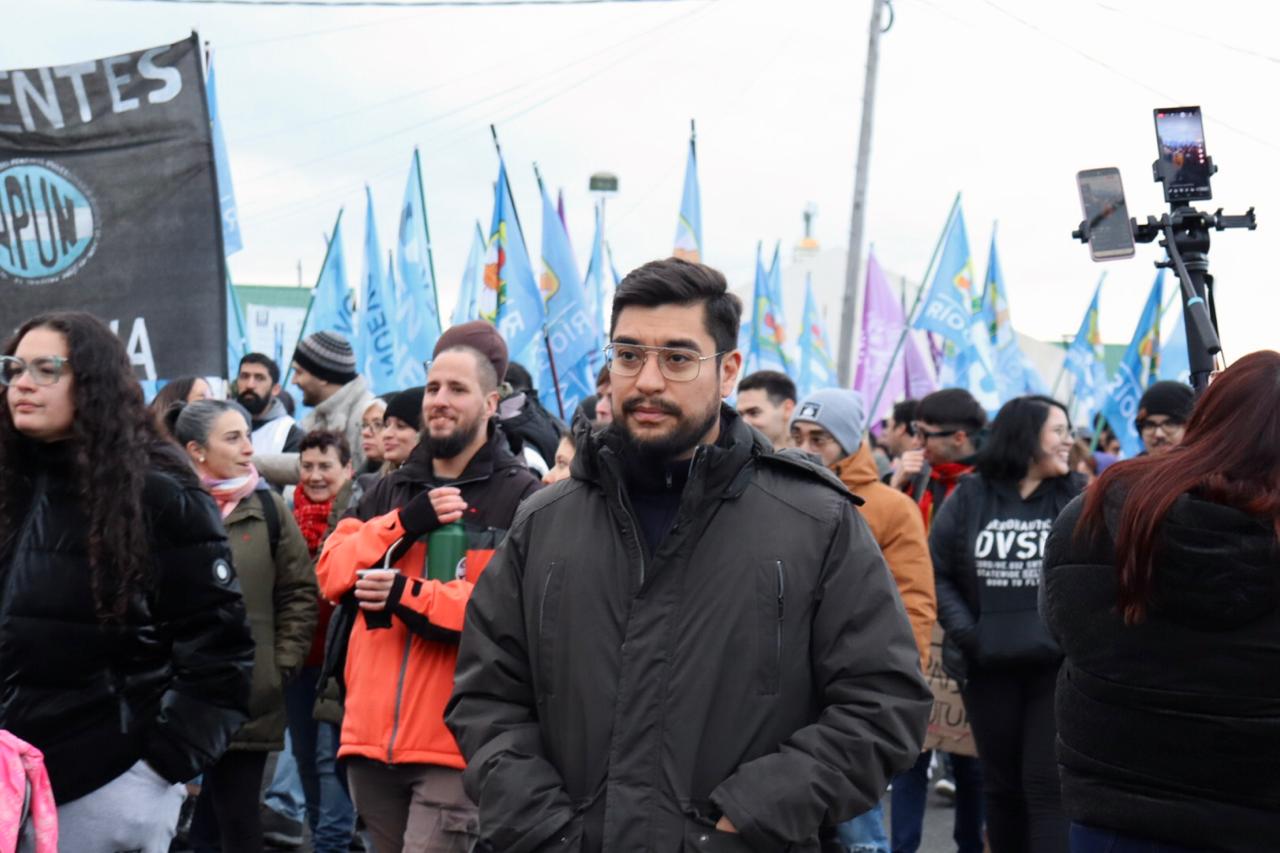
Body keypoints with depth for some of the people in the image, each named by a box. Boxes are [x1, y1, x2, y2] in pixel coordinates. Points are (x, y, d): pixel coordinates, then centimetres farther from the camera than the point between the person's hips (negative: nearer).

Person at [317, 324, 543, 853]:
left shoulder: (522, 497, -3)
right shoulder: (389, 491, 17)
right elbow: (331, 571, 4)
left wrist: (412, 596, -19)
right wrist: (404, 524, -11)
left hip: (456, 743, -6)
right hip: (371, 735, 6)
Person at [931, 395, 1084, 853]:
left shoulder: (1080, 497, 1)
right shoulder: (969, 498, 2)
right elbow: (936, 572, 6)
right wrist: (960, 626, -6)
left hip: (1059, 665, -2)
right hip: (988, 666, 2)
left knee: (1047, 783, -3)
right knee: (1000, 783, 14)